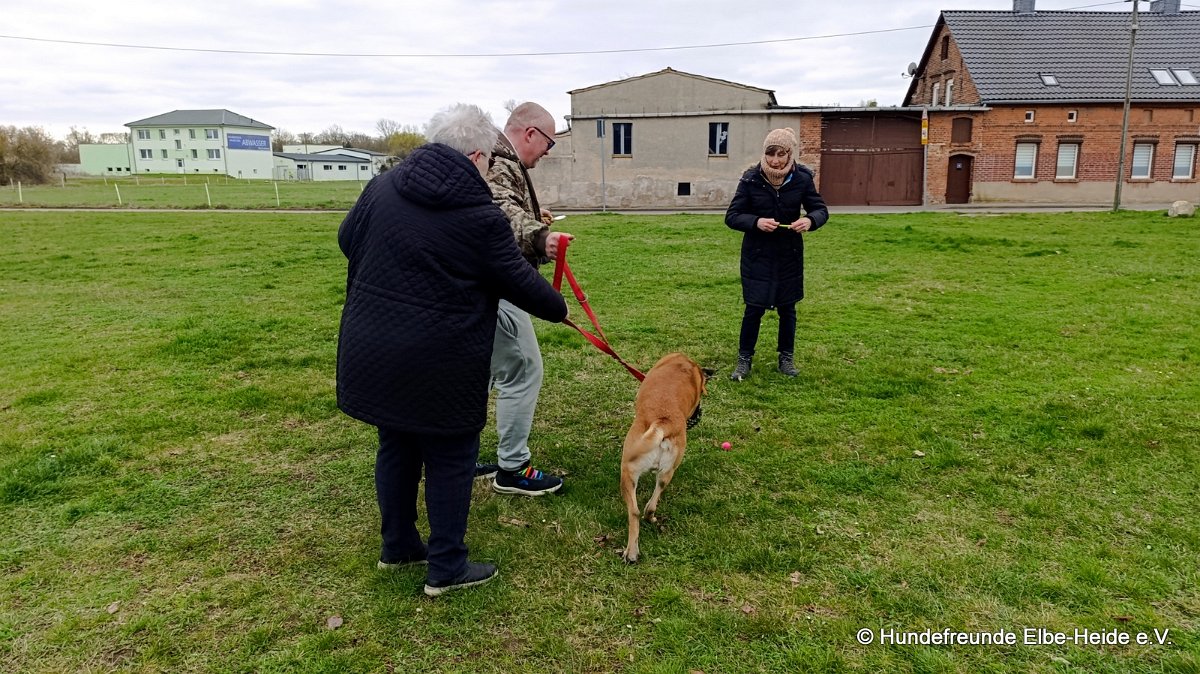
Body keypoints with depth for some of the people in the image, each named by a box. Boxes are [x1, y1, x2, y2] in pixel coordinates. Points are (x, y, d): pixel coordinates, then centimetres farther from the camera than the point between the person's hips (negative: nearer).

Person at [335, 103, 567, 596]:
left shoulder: (382, 186, 3)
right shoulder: (482, 216, -14)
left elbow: (347, 240, 17)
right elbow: (520, 282, -5)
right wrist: (558, 309, 14)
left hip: (372, 350, 7)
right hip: (438, 364, -6)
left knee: (396, 447, 22)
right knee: (450, 460, 9)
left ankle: (397, 546, 38)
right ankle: (446, 569, 22)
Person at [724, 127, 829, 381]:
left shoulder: (802, 178, -9)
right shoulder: (751, 179, -12)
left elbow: (821, 209, 0)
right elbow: (731, 216, -9)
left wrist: (810, 220, -24)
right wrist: (756, 222, -28)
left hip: (789, 255, 2)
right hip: (757, 255, -2)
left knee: (787, 308, 12)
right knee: (754, 308, 1)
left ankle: (787, 358, 28)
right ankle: (744, 359, 17)